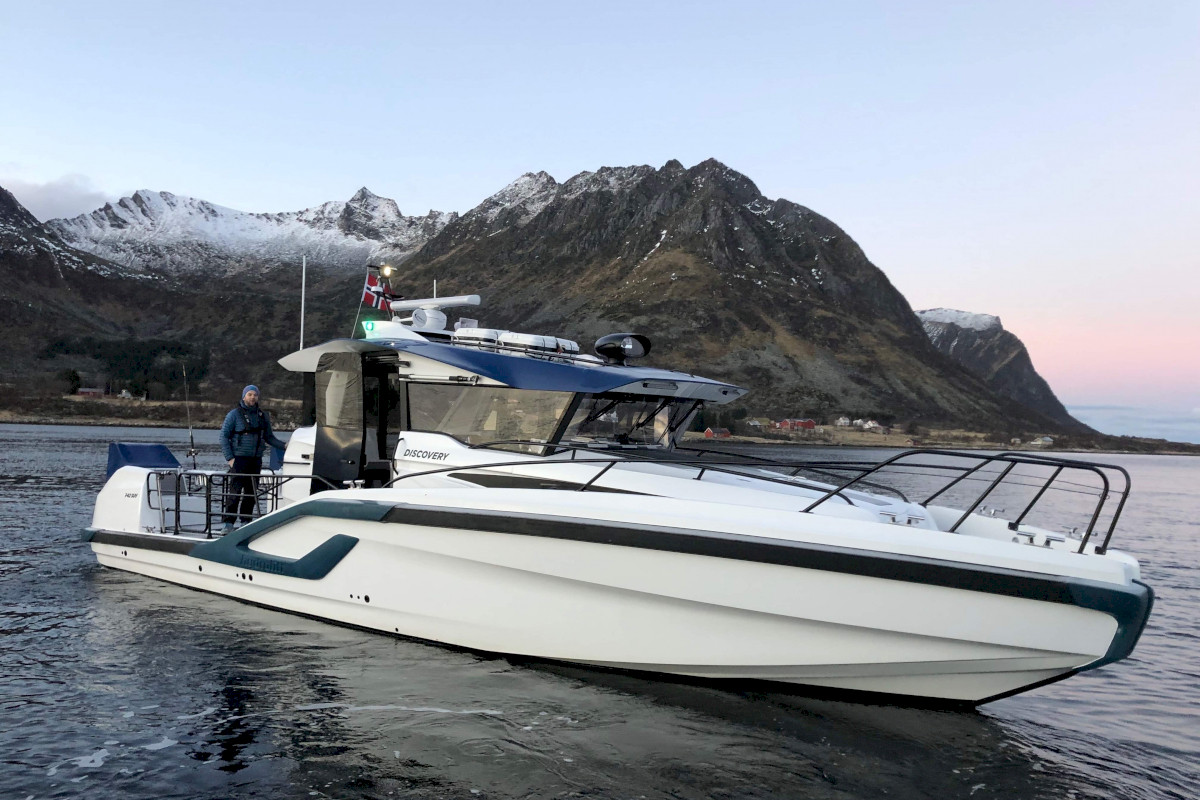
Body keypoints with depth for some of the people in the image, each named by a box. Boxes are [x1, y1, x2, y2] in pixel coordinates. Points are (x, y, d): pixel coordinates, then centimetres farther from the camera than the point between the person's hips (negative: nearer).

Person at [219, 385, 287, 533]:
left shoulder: (263, 416, 13)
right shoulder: (234, 415, -1)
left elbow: (269, 437, 20)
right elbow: (224, 436, -1)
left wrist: (284, 445, 4)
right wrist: (229, 458, -10)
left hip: (256, 459, 5)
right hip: (239, 458, -5)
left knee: (252, 492, 7)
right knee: (235, 491, -11)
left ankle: (246, 520, 15)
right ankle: (228, 523, -9)